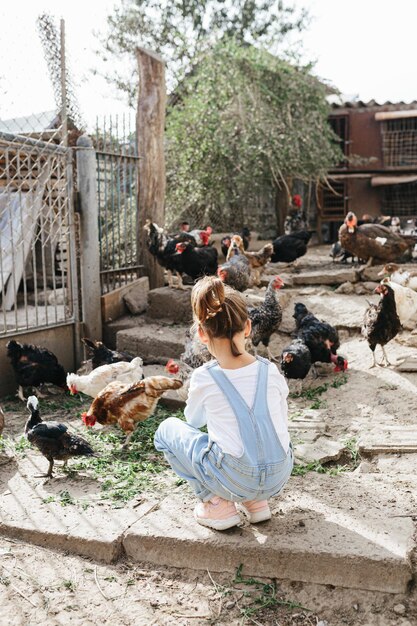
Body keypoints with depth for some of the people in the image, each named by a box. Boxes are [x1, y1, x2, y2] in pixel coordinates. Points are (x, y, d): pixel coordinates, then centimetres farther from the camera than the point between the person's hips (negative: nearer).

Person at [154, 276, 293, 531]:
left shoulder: (204, 378, -12)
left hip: (234, 480, -4)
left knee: (167, 430, 15)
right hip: (280, 476, 5)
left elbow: (194, 420, 9)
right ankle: (256, 501, 22)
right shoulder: (270, 370, -5)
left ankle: (217, 504, 9)